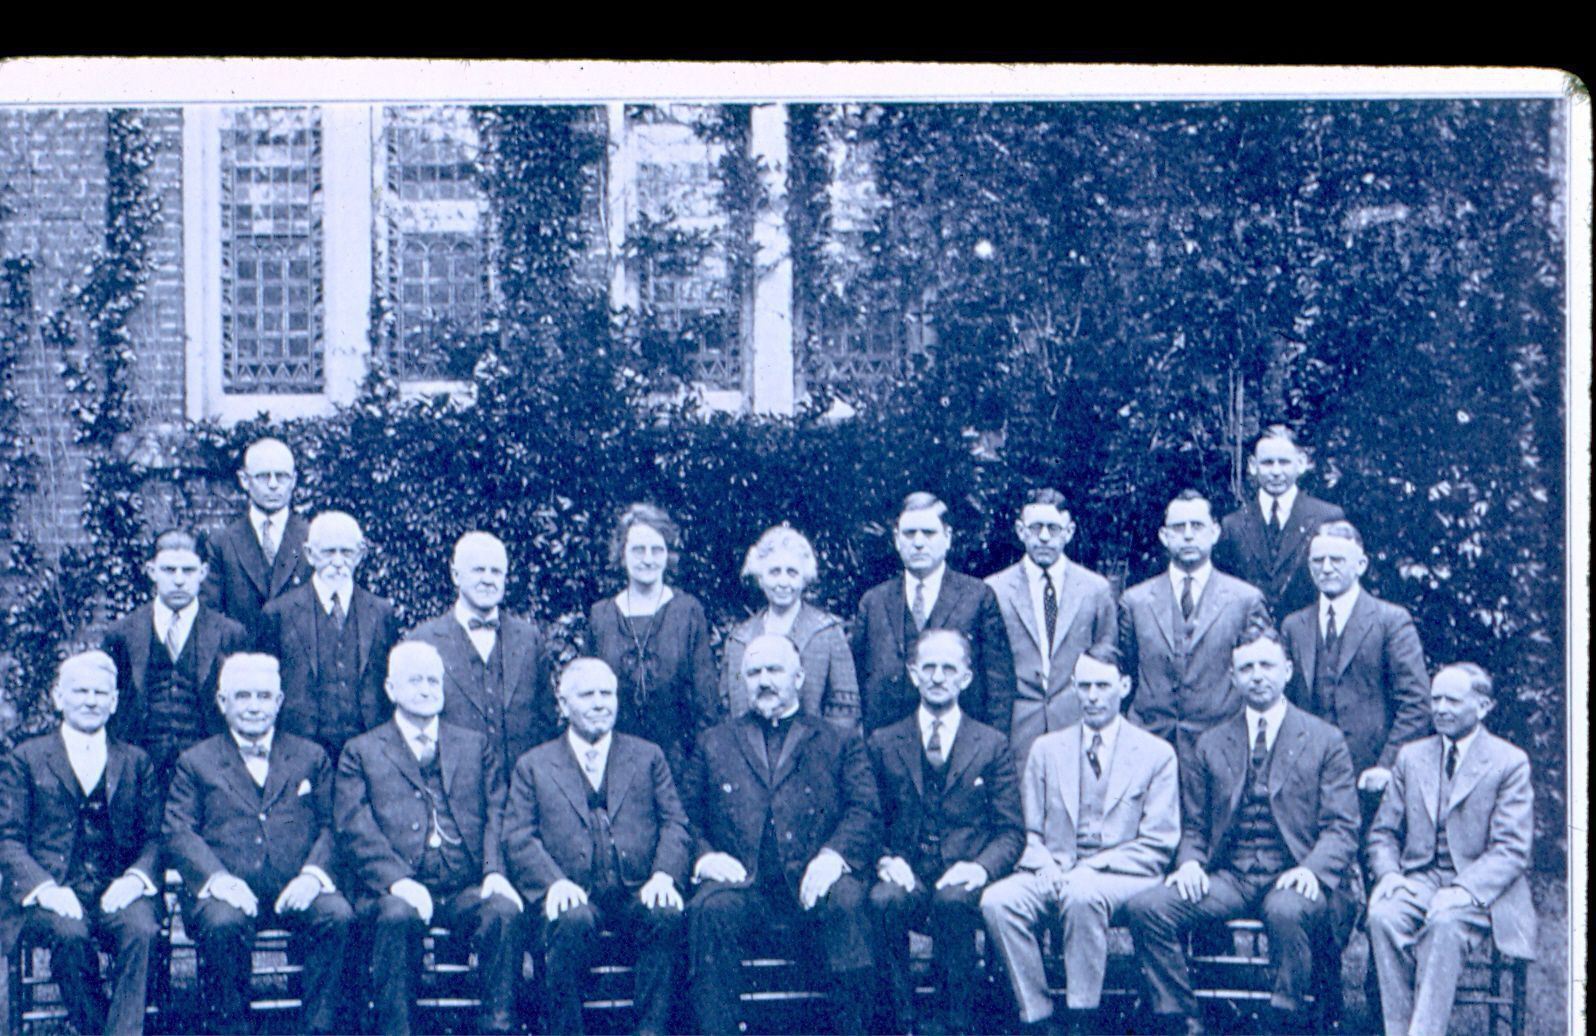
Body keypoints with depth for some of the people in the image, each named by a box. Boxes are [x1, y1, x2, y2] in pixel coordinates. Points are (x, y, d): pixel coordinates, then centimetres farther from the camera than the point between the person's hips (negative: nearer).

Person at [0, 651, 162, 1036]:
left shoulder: (136, 762, 20)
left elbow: (155, 837, 13)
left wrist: (135, 877, -10)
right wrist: (44, 888, -15)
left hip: (116, 892, 1)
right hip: (52, 895, -1)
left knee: (141, 929, -32)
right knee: (69, 933, -35)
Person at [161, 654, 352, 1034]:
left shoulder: (311, 757, 20)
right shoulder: (196, 762, 16)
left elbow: (330, 827, 11)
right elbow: (177, 833, 4)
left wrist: (313, 874, -10)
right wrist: (217, 877, -16)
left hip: (295, 892, 1)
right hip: (227, 891, -1)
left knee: (337, 914, -30)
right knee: (222, 924, -34)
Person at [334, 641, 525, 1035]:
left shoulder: (476, 746, 23)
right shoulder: (362, 752, 15)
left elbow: (497, 815, 12)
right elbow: (355, 830, 1)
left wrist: (495, 871, -8)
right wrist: (397, 880, -17)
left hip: (466, 888, 2)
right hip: (395, 889, -2)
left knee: (505, 910, -29)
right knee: (398, 915, -35)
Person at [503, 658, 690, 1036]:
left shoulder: (648, 756, 20)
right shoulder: (534, 765, 16)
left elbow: (675, 823, 11)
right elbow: (518, 838, 6)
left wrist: (664, 875, -10)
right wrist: (554, 882, -14)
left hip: (637, 893, 1)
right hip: (573, 894, -1)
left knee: (667, 915, -32)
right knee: (573, 921, -35)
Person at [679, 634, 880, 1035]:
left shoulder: (839, 743, 19)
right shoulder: (715, 742, 23)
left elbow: (865, 812, 6)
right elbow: (687, 813, 14)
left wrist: (834, 855, -14)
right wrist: (703, 855, -7)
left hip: (810, 881, -1)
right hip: (742, 880, 1)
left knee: (846, 900, -33)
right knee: (710, 908, -32)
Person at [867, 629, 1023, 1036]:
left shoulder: (993, 745, 13)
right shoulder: (883, 743, 16)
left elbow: (1011, 831, 8)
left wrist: (983, 867, -13)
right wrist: (885, 860, -10)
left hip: (963, 879, -1)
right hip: (907, 875, 1)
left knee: (953, 900, -36)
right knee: (885, 899, -34)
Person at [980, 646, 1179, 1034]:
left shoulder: (1157, 754, 7)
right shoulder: (1046, 749, 17)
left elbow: (1158, 846, 1)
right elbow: (1030, 831, 15)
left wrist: (1091, 868, -14)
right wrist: (1044, 865, -9)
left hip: (1121, 876, -3)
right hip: (1054, 874, 3)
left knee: (1082, 895, -38)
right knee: (996, 900, -28)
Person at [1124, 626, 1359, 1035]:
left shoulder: (1325, 740, 9)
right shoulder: (1212, 744, 18)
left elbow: (1342, 826, 2)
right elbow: (1193, 825, 19)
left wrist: (1312, 868, -18)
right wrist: (1190, 862, -5)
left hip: (1290, 879, -3)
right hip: (1228, 877, 3)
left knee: (1286, 910, -39)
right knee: (1144, 906, -22)